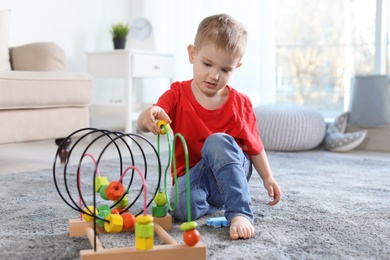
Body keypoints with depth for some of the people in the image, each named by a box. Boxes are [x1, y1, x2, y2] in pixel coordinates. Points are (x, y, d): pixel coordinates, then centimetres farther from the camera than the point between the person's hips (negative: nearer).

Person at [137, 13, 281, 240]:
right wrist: (148, 116, -45)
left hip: (231, 170, 0)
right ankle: (216, 202, 1)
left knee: (217, 141, -34)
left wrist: (268, 178, 2)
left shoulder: (240, 103, -2)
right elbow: (144, 125, -20)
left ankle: (240, 213, -33)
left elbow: (254, 145, 9)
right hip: (193, 174, 0)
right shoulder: (177, 95, -5)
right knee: (182, 208, -33)